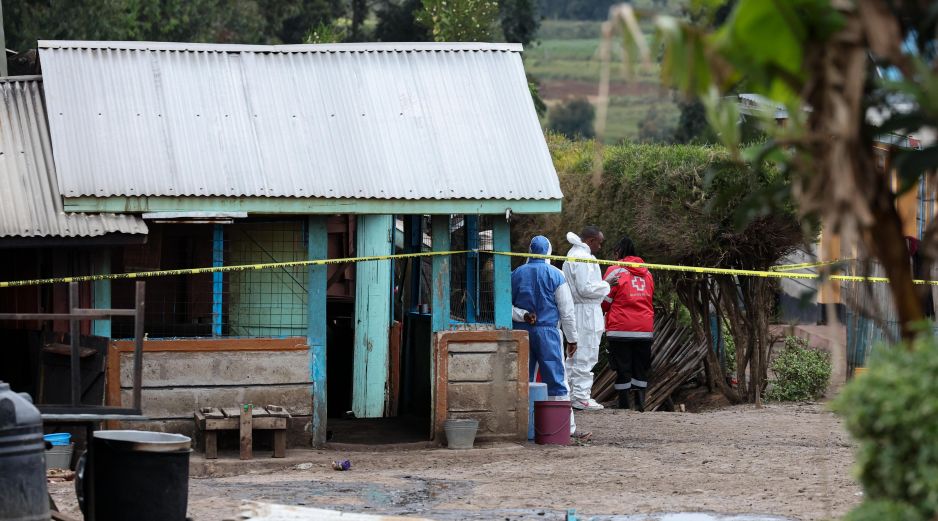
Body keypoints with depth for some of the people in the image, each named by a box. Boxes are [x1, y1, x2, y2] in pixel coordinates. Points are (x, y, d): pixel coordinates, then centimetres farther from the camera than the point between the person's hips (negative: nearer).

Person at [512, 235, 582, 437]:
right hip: (547, 332, -3)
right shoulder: (555, 275, -3)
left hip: (521, 331, 3)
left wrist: (522, 315, -4)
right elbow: (566, 309, -1)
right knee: (555, 379, -2)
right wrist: (572, 338, 5)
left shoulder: (517, 274, 6)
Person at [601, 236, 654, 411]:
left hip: (621, 329, -4)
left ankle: (623, 405, -1)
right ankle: (640, 402, 2)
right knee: (641, 368, 11)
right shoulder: (647, 273, 12)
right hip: (645, 329, 4)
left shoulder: (615, 271, -4)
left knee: (623, 369, 0)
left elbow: (604, 302, -2)